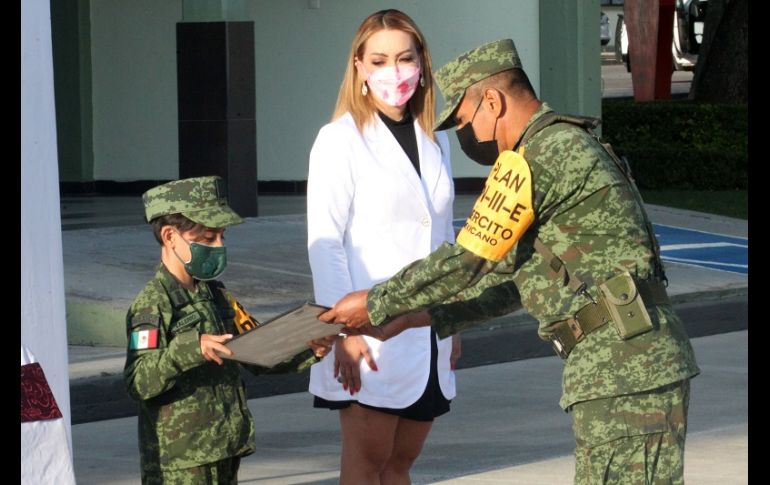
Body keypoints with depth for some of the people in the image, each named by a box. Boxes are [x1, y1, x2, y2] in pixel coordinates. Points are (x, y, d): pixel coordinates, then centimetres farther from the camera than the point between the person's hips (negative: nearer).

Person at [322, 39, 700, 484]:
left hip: (626, 375, -10)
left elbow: (470, 260, -9)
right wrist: (422, 317, 21)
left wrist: (377, 305, 3)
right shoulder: (566, 149, 22)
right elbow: (513, 279, 26)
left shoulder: (543, 157, -12)